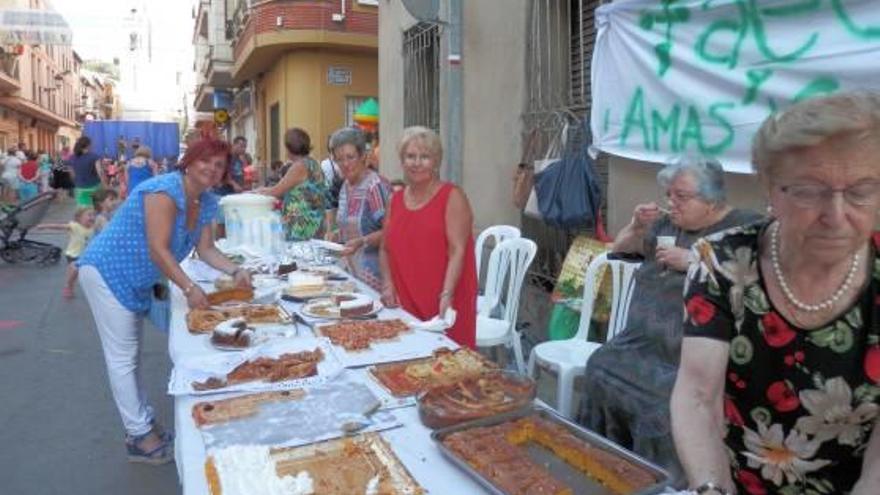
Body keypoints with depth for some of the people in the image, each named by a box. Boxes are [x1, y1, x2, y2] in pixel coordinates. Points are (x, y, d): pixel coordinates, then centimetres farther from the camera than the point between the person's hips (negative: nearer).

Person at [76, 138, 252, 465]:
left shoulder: (207, 203, 1)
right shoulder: (164, 191, -25)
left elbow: (205, 249, 4)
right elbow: (158, 250, -29)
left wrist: (235, 272, -10)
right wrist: (189, 288, -31)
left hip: (135, 281, 10)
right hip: (107, 272, -10)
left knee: (130, 355, 18)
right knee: (122, 357, -5)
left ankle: (140, 424, 29)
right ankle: (141, 437, 2)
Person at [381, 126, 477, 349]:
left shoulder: (452, 197, -4)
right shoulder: (396, 199, 12)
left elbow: (458, 251, -12)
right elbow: (386, 249, 17)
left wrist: (447, 295, -21)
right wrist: (388, 284, 3)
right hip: (405, 304, 5)